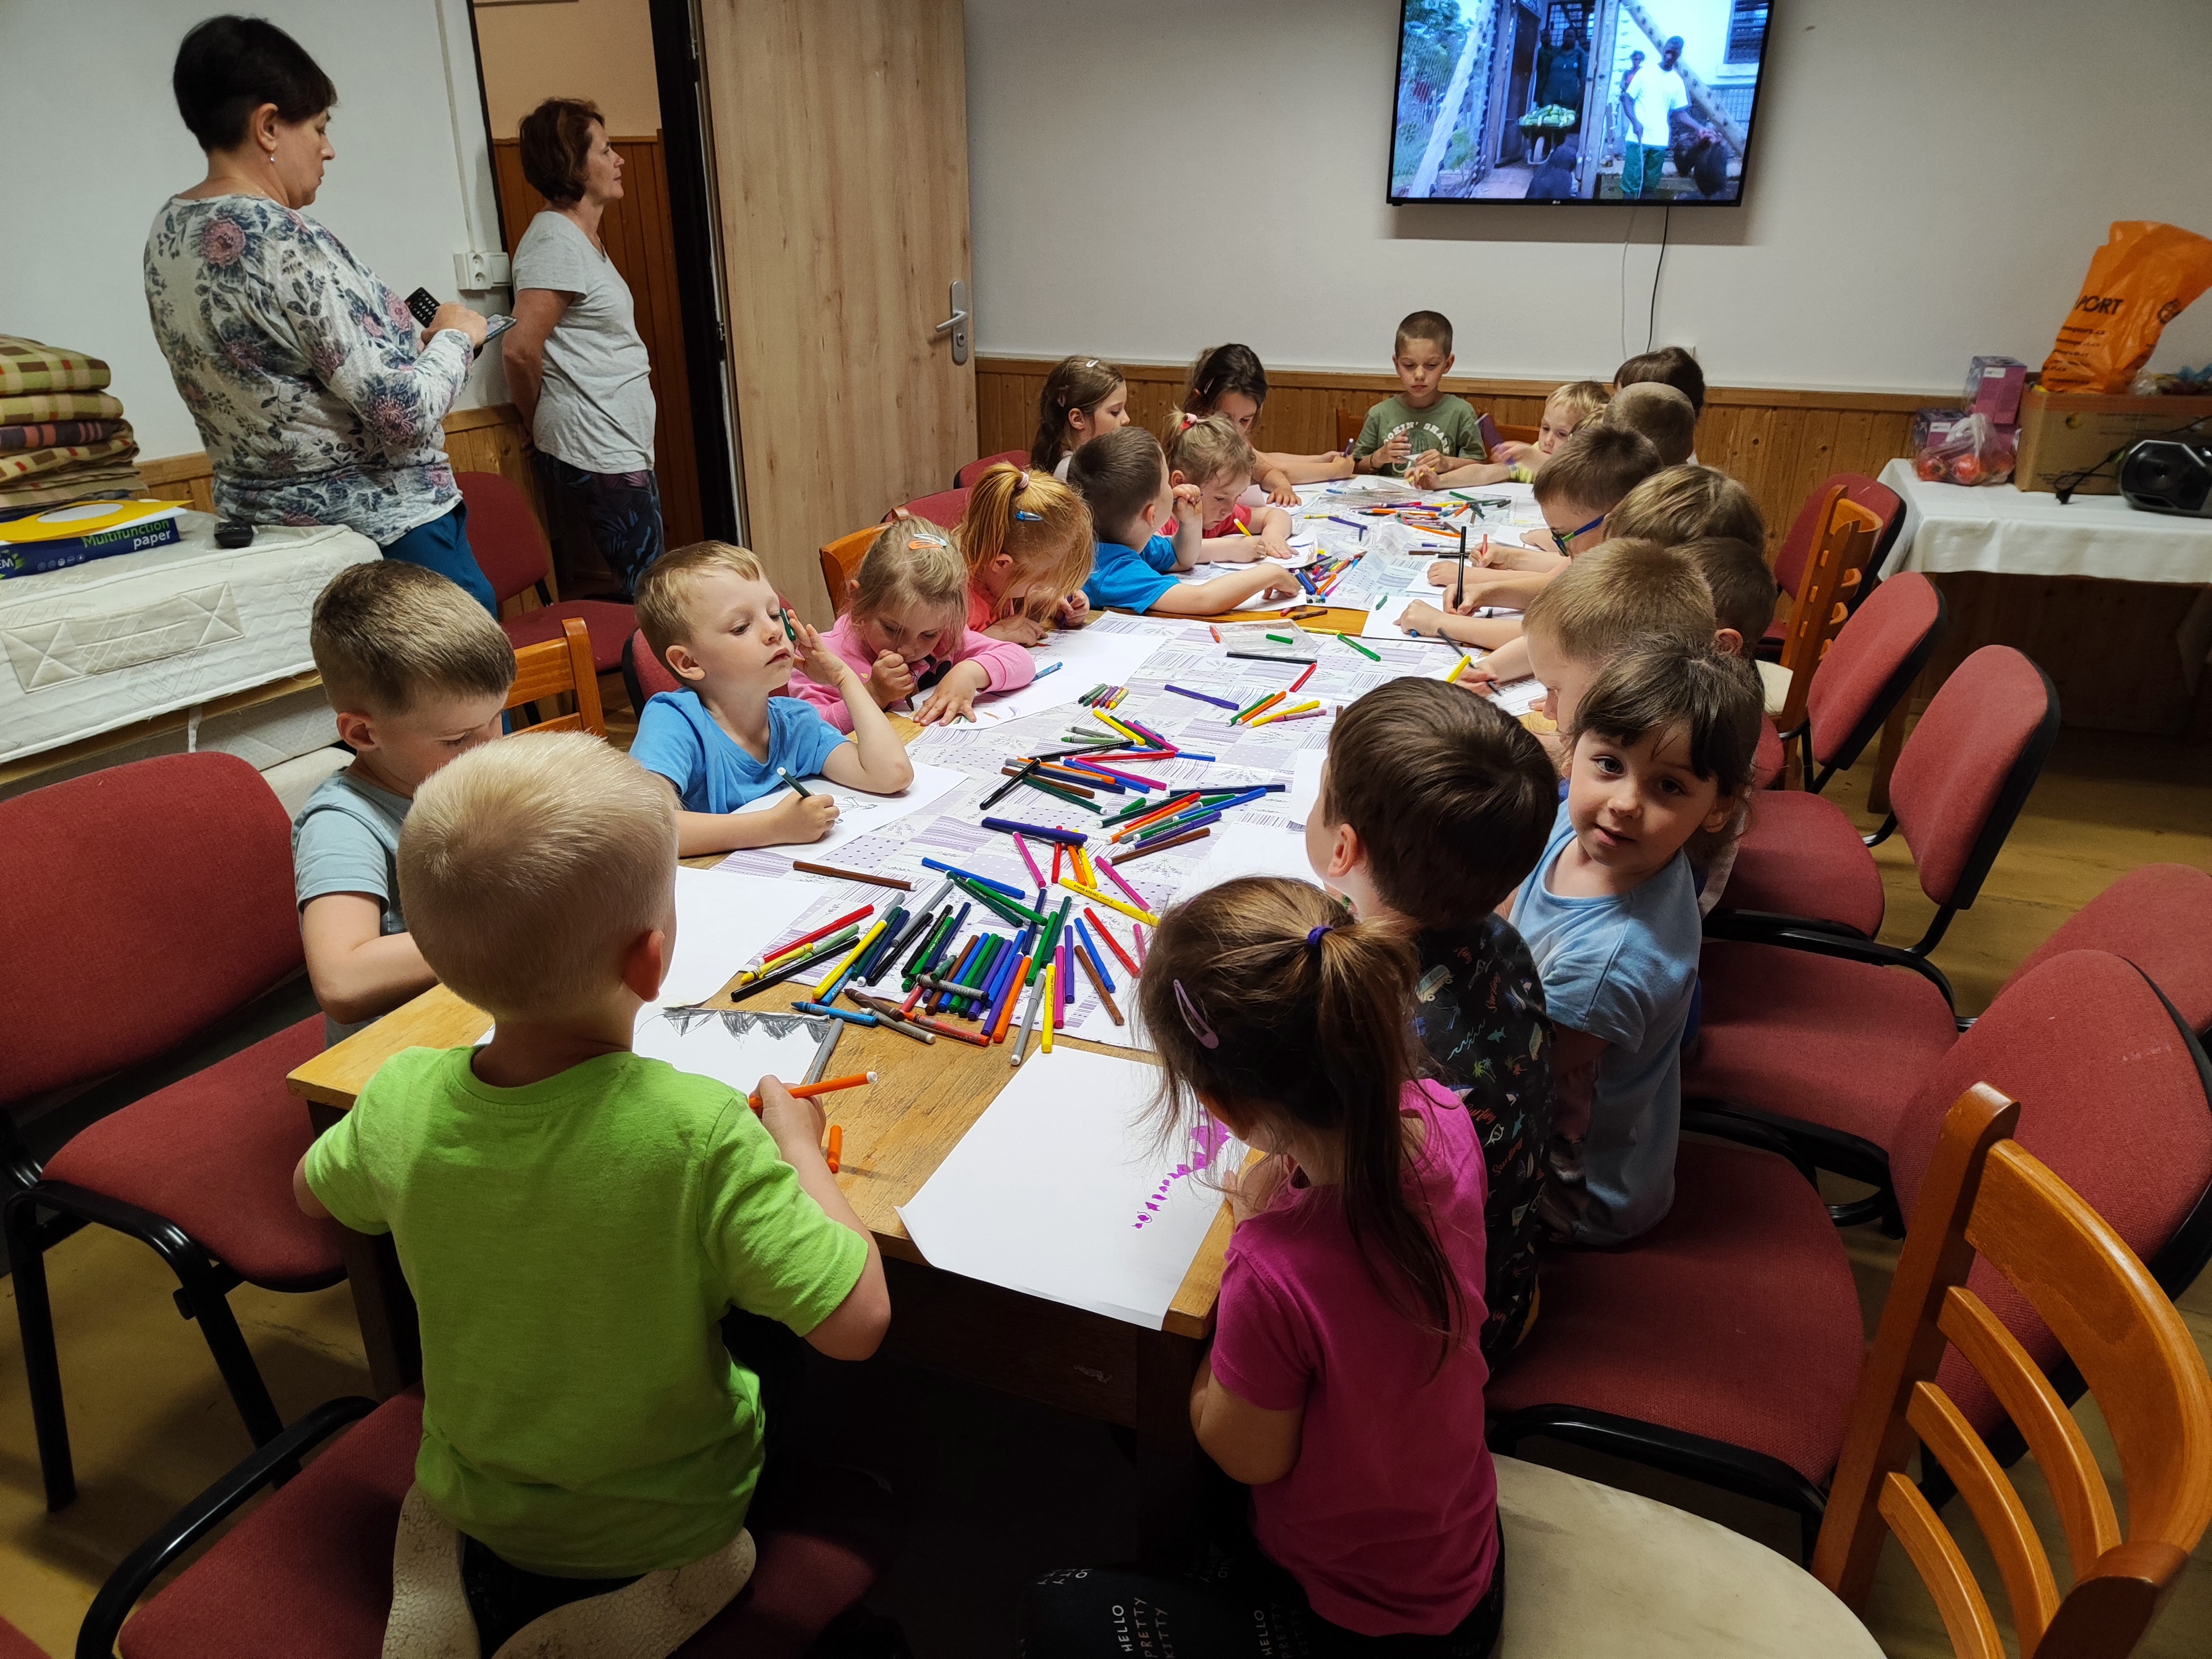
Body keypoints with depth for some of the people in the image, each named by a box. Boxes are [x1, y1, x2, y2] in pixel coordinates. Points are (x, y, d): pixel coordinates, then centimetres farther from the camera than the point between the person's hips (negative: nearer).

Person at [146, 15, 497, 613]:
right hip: (386, 529, -9)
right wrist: (454, 336, -4)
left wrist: (408, 342, 14)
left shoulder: (166, 233, 7)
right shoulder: (288, 244, -21)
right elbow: (408, 417, -22)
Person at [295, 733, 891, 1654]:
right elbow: (857, 1322, -29)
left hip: (474, 1496, 5)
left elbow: (312, 1191, 2)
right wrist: (797, 1144, -17)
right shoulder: (700, 1135, -36)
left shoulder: (402, 1101, -21)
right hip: (668, 1520, -5)